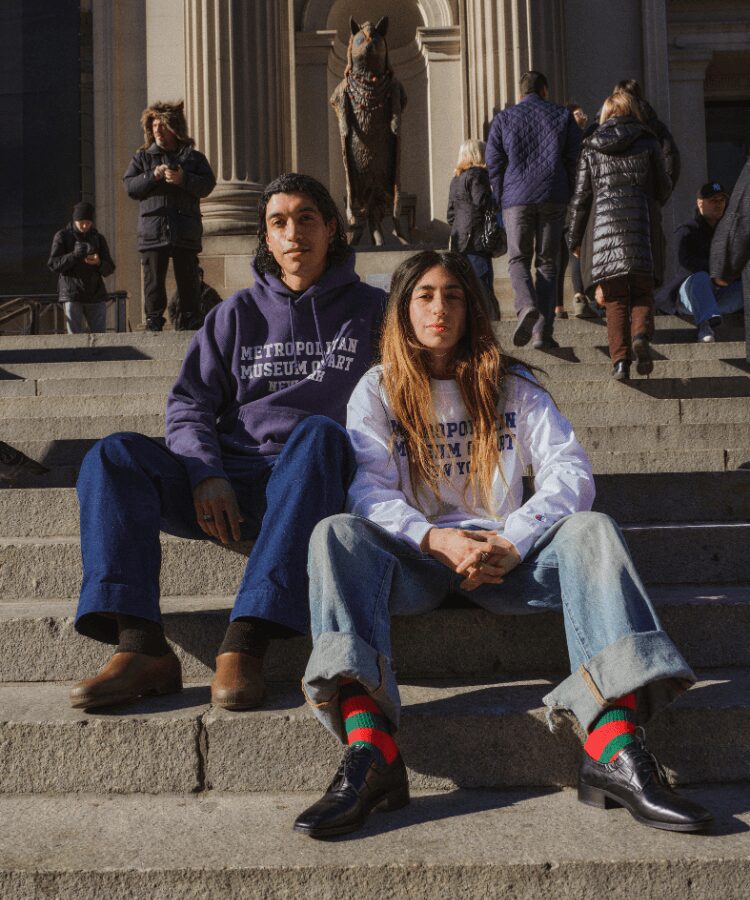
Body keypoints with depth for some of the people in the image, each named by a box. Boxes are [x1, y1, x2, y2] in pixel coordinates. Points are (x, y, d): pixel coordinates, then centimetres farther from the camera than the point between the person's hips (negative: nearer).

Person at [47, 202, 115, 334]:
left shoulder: (98, 238, 12)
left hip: (96, 294, 2)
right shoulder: (62, 236, 5)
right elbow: (53, 264, -4)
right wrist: (74, 255, -20)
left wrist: (98, 263, -17)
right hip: (71, 294, -2)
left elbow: (109, 268, 6)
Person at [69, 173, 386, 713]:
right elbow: (189, 405, 10)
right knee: (114, 456, -20)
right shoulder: (238, 314, 17)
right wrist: (205, 475, -10)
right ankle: (142, 648, -33)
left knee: (319, 432, -36)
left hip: (315, 486, -2)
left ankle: (246, 644, -42)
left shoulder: (370, 311, 14)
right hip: (228, 484, 3)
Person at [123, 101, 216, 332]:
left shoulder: (194, 157, 14)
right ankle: (153, 322, 2)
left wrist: (183, 179, -14)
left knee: (188, 279, 1)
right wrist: (152, 176, -10)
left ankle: (190, 321, 6)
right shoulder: (142, 157, 16)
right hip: (153, 228, 0)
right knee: (153, 279, -2)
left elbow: (207, 185, 1)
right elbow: (129, 186, 5)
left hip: (186, 231, 0)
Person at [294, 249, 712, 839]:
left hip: (508, 554, 1)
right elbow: (369, 489, -3)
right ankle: (369, 749, -46)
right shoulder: (378, 392, 11)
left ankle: (613, 747, -43)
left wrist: (511, 542, -18)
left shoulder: (513, 386, 12)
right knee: (335, 534, -30)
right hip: (415, 555, 0)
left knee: (591, 528, -27)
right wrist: (438, 540, -22)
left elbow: (571, 471, 0)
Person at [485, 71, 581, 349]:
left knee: (518, 259, 7)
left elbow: (494, 163, 5)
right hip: (553, 200, 1)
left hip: (517, 199, -1)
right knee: (547, 263, 6)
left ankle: (526, 307, -23)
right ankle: (543, 331, -1)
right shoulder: (563, 116, 10)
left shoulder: (503, 119, 8)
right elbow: (575, 159, 7)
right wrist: (569, 196, 15)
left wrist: (501, 201, 12)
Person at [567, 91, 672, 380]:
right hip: (640, 225, -1)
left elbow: (581, 196, 10)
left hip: (604, 226, 1)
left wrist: (574, 238, 16)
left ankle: (620, 358, -5)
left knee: (615, 300, 5)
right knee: (642, 291, 8)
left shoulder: (591, 148, 11)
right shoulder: (647, 143, 9)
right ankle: (641, 334, -20)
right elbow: (663, 190, 14)